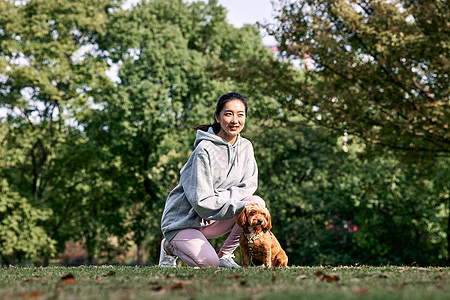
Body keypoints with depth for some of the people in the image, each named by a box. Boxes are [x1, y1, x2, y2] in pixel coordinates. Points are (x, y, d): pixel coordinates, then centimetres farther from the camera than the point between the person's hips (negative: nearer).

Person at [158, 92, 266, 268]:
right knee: (209, 263, -28)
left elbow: (249, 185, -3)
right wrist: (239, 206, -30)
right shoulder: (205, 150, -21)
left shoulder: (245, 147, 1)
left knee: (256, 203, -18)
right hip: (183, 220, -6)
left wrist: (219, 198, -19)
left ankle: (225, 255, -3)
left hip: (211, 221, 6)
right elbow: (201, 201, -23)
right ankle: (171, 247, 5)